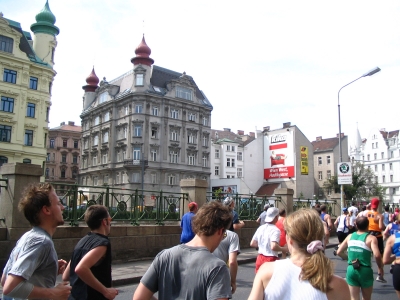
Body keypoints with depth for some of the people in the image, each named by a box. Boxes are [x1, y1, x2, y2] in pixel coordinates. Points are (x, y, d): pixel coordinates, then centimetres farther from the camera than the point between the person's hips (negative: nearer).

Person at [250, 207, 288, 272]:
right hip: (271, 259, -6)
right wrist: (284, 249, -11)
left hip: (260, 259, 7)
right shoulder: (275, 230, -15)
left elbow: (252, 244, 9)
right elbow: (274, 247, -27)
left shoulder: (260, 228, 5)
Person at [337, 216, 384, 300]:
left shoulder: (350, 236, 5)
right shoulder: (371, 238, -8)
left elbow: (338, 252, 7)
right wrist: (380, 268, -4)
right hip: (365, 271, -2)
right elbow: (377, 255, -22)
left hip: (351, 270, 2)